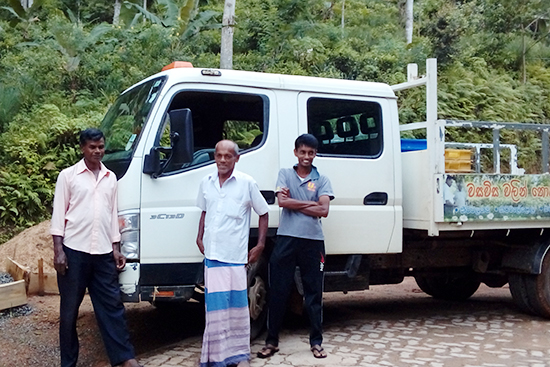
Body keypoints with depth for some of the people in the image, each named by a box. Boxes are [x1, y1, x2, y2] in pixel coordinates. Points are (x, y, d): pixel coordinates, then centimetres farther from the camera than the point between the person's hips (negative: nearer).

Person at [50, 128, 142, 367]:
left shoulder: (110, 178, 13)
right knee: (70, 309, 6)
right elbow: (59, 213, -1)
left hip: (103, 253, 3)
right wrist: (58, 250, -9)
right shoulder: (68, 175, 1)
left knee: (112, 305, 3)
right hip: (74, 251, -3)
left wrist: (116, 249, 9)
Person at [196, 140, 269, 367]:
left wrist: (260, 246, 0)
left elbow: (263, 213, 4)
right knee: (215, 306, 6)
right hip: (211, 254, 4)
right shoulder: (206, 183, 10)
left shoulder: (247, 183, -2)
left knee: (237, 305, -1)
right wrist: (200, 238, 11)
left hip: (235, 255, -3)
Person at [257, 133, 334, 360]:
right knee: (278, 292, 3)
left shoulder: (322, 180, 8)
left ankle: (316, 342, 18)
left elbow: (323, 210, -6)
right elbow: (282, 201, -8)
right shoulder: (285, 174, 8)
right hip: (287, 239, 0)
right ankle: (271, 341, 14)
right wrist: (311, 203, -6)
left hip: (313, 241, 1)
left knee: (314, 293, 7)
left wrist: (293, 203, -7)